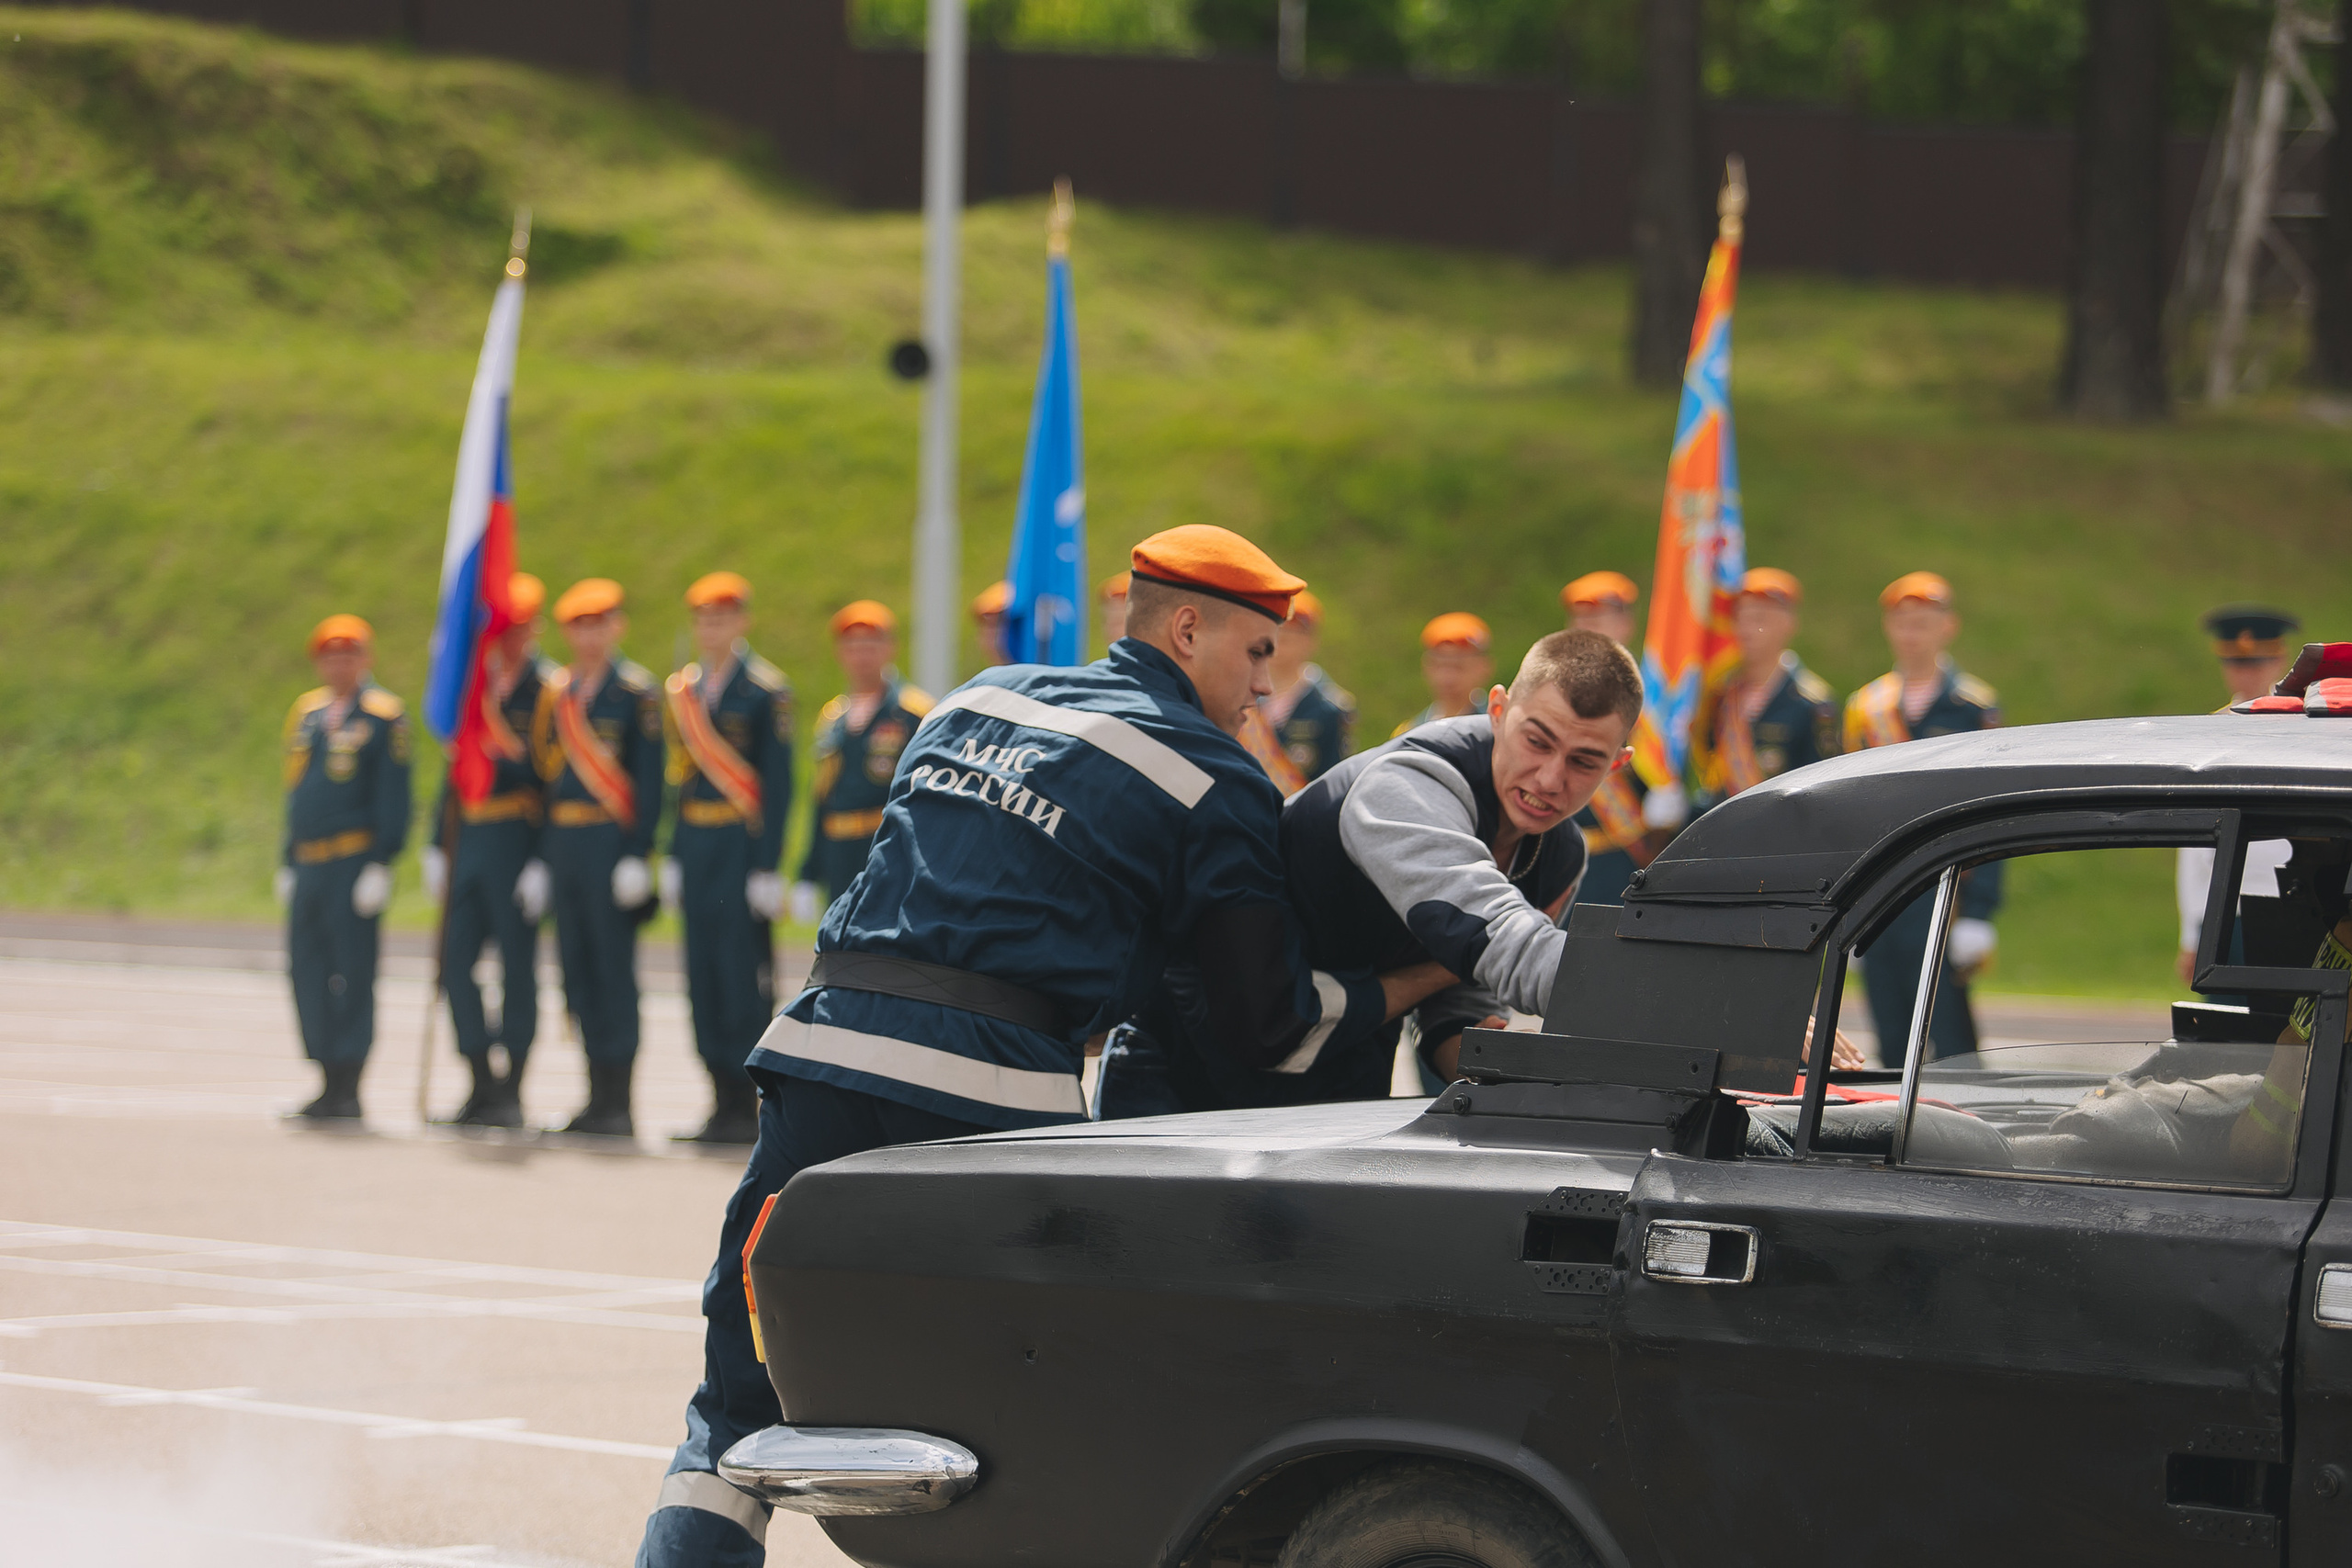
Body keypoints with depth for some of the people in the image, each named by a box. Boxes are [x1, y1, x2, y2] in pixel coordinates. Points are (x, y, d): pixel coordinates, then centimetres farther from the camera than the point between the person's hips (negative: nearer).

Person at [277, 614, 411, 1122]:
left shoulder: (383, 715, -3)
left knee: (352, 974, -6)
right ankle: (330, 1085, 11)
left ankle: (349, 1091, -5)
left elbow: (394, 797, -8)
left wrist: (381, 864, -14)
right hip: (309, 865, 7)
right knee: (308, 972, 5)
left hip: (355, 862, -7)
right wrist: (287, 862, 19)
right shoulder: (306, 713, 17)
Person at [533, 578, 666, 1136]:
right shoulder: (555, 691, 15)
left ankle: (619, 1102, -3)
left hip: (611, 840, -6)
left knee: (614, 968, -6)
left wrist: (637, 854, -13)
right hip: (562, 846, 6)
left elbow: (648, 777, -6)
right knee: (578, 969, 7)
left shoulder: (637, 690, -3)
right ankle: (597, 1096, 12)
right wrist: (542, 855, 12)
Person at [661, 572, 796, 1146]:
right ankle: (724, 1103, 11)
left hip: (743, 845, -7)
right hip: (695, 844, 7)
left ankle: (748, 1105, -2)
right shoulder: (683, 688, 14)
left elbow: (778, 782, -8)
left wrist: (768, 866, -13)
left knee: (743, 969, -6)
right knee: (704, 973, 6)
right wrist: (675, 857, 14)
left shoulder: (766, 689, -6)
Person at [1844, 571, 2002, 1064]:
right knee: (1892, 1050, 6)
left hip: (1941, 904, -5)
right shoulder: (1865, 708, 14)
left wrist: (1977, 917, -11)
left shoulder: (1973, 707, 0)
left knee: (1952, 1047, -9)